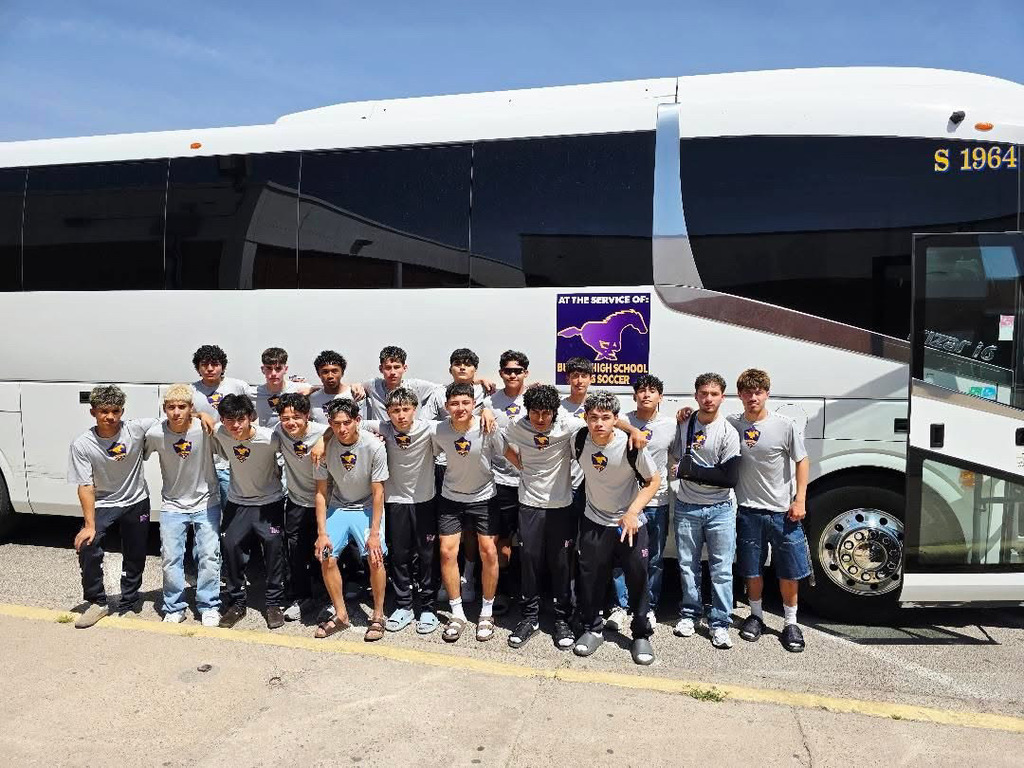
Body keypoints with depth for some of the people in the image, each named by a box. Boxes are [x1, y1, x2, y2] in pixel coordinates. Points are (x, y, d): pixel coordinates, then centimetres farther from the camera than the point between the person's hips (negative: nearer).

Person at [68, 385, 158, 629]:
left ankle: (128, 605, 32)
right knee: (87, 548, -20)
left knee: (135, 557, 10)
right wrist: (89, 524, -20)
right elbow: (85, 487, -16)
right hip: (103, 504, -1)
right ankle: (97, 602, 3)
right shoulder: (82, 445, -18)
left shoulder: (137, 429, -18)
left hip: (137, 501, 1)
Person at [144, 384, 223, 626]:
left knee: (209, 555, 0)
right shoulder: (155, 434, -14)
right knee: (170, 558, 4)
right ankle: (174, 608, 22)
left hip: (206, 502, -1)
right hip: (172, 505, 1)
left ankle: (209, 606, 16)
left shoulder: (205, 429, -19)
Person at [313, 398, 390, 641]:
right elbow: (321, 492, -6)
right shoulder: (325, 447, -15)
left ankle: (378, 616, 2)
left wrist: (375, 533, -18)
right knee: (326, 558, -8)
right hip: (338, 507, 3)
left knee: (375, 557, -18)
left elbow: (378, 492, -16)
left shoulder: (374, 447, -22)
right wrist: (322, 532, -10)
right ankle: (340, 615, 13)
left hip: (367, 507, -3)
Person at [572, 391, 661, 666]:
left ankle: (641, 635, 25)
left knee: (638, 579, 5)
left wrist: (632, 512, -19)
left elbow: (654, 481, -11)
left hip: (629, 523, -2)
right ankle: (592, 629, 28)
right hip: (594, 522, 2)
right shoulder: (580, 441, -13)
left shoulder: (631, 446, -21)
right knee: (589, 578, 7)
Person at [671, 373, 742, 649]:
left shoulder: (728, 432, -7)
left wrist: (691, 469, -15)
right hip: (686, 507, 3)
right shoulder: (683, 424, 3)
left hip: (720, 509, -3)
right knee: (687, 565, 11)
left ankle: (719, 623, 12)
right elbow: (670, 453, 19)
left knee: (721, 569, 1)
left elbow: (729, 478, -14)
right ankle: (690, 614, 26)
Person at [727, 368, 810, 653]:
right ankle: (756, 616, 31)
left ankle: (790, 623, 24)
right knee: (752, 570, 12)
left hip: (783, 511, -1)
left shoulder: (784, 426, -7)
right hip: (748, 511, 1)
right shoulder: (732, 425, -3)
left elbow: (802, 461, 0)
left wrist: (800, 500, -5)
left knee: (790, 571, 7)